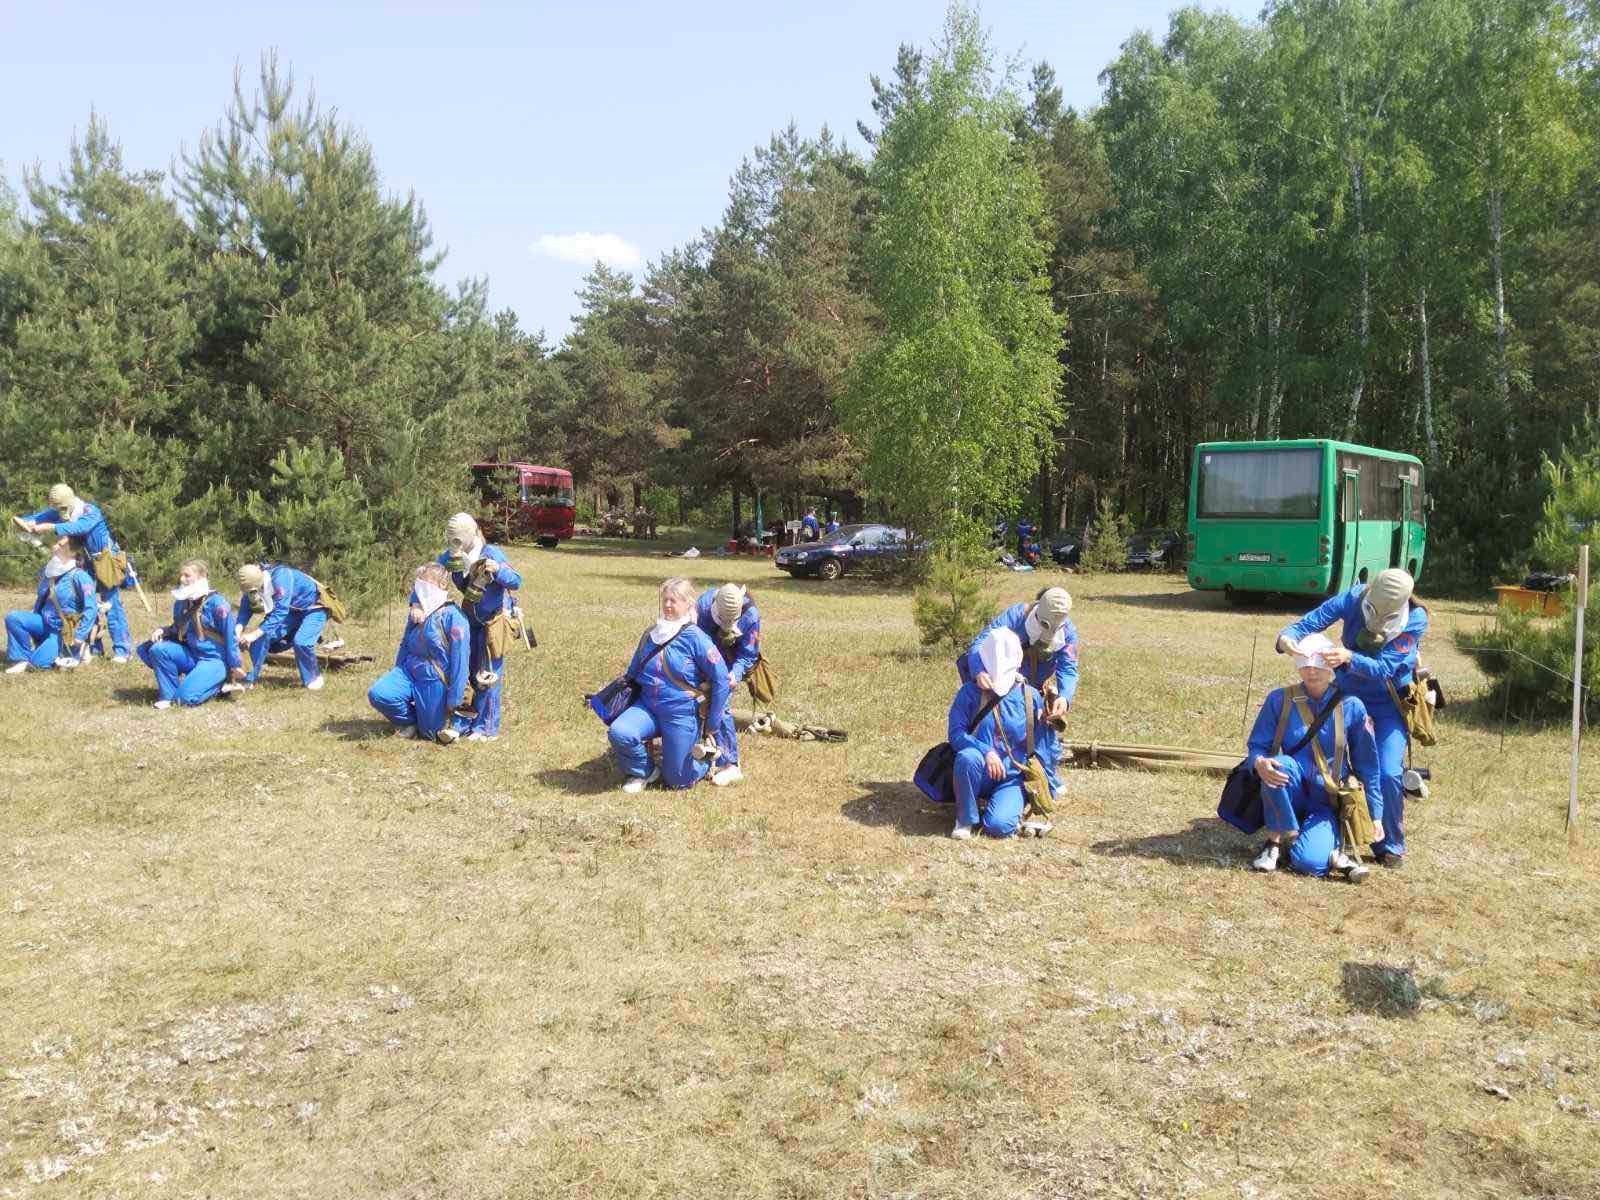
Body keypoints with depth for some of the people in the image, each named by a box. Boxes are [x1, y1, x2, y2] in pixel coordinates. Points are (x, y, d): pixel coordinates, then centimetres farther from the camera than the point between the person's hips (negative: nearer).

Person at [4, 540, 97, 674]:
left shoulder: (79, 576, -19)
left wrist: (80, 636, -23)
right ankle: (22, 659, -1)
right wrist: (32, 623, 21)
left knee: (38, 663, -18)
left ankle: (75, 649, 7)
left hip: (65, 631, -7)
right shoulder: (47, 571, 5)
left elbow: (91, 609, -22)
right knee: (12, 618, -14)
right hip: (45, 624, 7)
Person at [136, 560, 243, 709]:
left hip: (214, 659, -7)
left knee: (187, 698, -24)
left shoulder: (216, 603, -15)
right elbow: (178, 630, 21)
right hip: (191, 655, 7)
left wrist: (236, 665, -10)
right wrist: (163, 631, -3)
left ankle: (221, 680, 4)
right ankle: (168, 694, -3)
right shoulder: (181, 603, 7)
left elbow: (230, 636, -12)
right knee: (157, 649, -17)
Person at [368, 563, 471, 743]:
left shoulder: (454, 618, -18)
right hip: (410, 671, 6)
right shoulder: (416, 614, 4)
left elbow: (460, 662, -18)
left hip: (435, 682, -6)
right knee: (377, 694, -18)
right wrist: (396, 675, 20)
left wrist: (454, 701, -17)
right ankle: (410, 722, 9)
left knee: (432, 734, 1)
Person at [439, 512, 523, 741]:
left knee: (489, 675, -2)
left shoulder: (491, 553, -21)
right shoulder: (450, 557, -7)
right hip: (471, 619, 6)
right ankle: (468, 722, 27)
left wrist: (497, 570, -44)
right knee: (468, 671, 13)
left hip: (495, 620, -6)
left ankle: (487, 728, 7)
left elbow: (516, 582, -25)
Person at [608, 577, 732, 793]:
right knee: (619, 733, -25)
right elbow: (632, 674, 19)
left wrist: (712, 725, -8)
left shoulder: (695, 638, -12)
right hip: (647, 706, 5)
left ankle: (709, 754, 32)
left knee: (677, 780, 1)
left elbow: (721, 679, -11)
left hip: (682, 714, -4)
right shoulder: (651, 634, 5)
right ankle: (643, 772, 4)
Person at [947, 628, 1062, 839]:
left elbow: (1045, 746, 5)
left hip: (1012, 777, 0)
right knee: (967, 757, -35)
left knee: (999, 825, -27)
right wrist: (986, 751, -24)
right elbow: (956, 734, -9)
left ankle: (1014, 806, 11)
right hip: (979, 775, 1)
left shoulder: (1031, 697, 1)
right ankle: (966, 819, -11)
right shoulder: (969, 693, -1)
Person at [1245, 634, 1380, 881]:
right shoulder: (1279, 700, -5)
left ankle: (1336, 847, 8)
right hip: (1287, 797, 2)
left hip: (1326, 803, -1)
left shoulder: (1351, 707, -3)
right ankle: (1275, 842, -15)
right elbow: (1256, 745, -4)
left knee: (1310, 862, -29)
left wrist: (1375, 815, 3)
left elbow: (1367, 765, 3)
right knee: (1280, 765, -35)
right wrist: (1259, 763, -29)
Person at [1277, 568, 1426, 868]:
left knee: (1388, 774, -13)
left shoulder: (1415, 620, -25)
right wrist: (1287, 637, -49)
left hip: (1388, 703, -2)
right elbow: (1312, 620, -27)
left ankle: (1391, 847, 8)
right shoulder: (1354, 598, -20)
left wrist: (1349, 658, -49)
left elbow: (1384, 668, -31)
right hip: (1346, 694, 3)